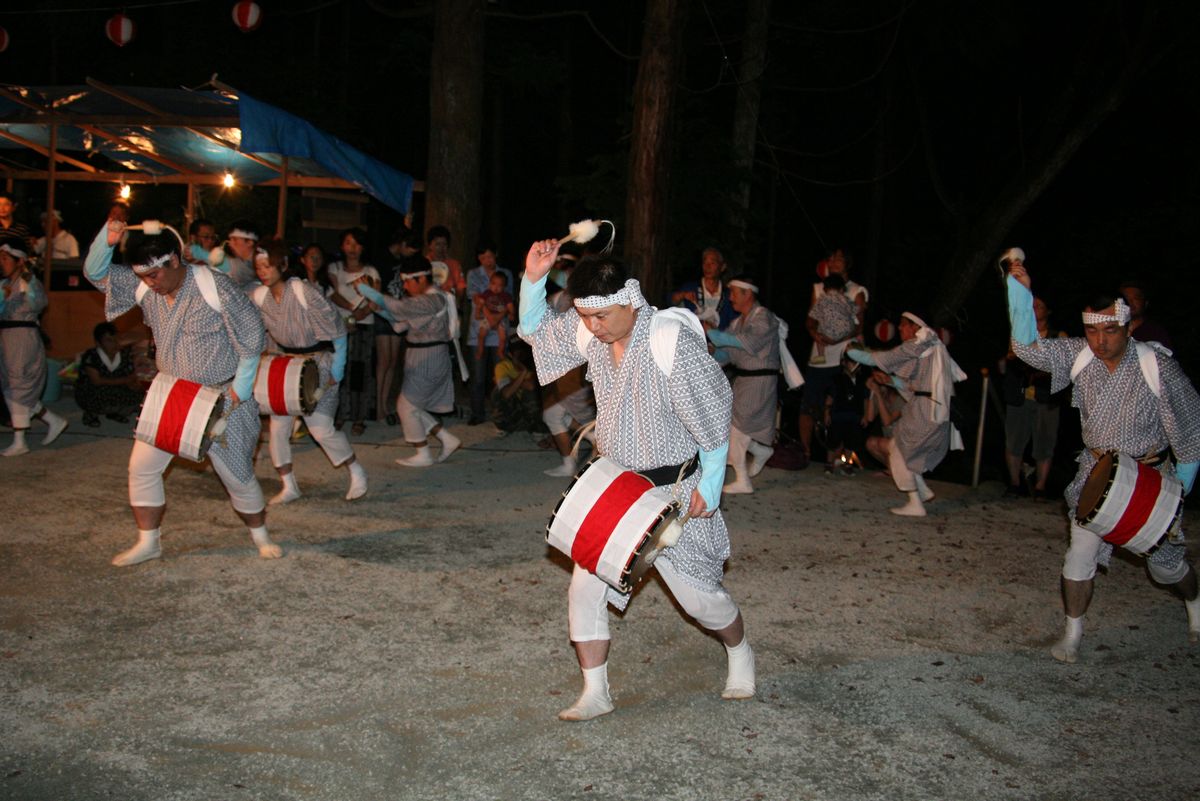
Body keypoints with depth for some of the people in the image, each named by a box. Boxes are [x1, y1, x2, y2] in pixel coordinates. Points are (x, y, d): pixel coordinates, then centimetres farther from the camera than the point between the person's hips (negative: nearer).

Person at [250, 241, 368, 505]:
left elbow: (337, 332, -16)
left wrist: (336, 372, -14)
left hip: (318, 362, -6)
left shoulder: (304, 292, -24)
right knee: (278, 424, 0)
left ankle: (357, 474, 12)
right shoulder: (259, 296, -6)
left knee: (320, 426, -10)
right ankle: (289, 487, 13)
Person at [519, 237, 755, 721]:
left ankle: (740, 655, 37)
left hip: (673, 490, -5)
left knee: (697, 592, 6)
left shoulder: (672, 342, -25)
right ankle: (595, 694, 12)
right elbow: (535, 329, 9)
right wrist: (533, 278, -9)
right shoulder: (589, 333, -7)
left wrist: (710, 484, -11)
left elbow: (713, 415, -16)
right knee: (585, 587, -2)